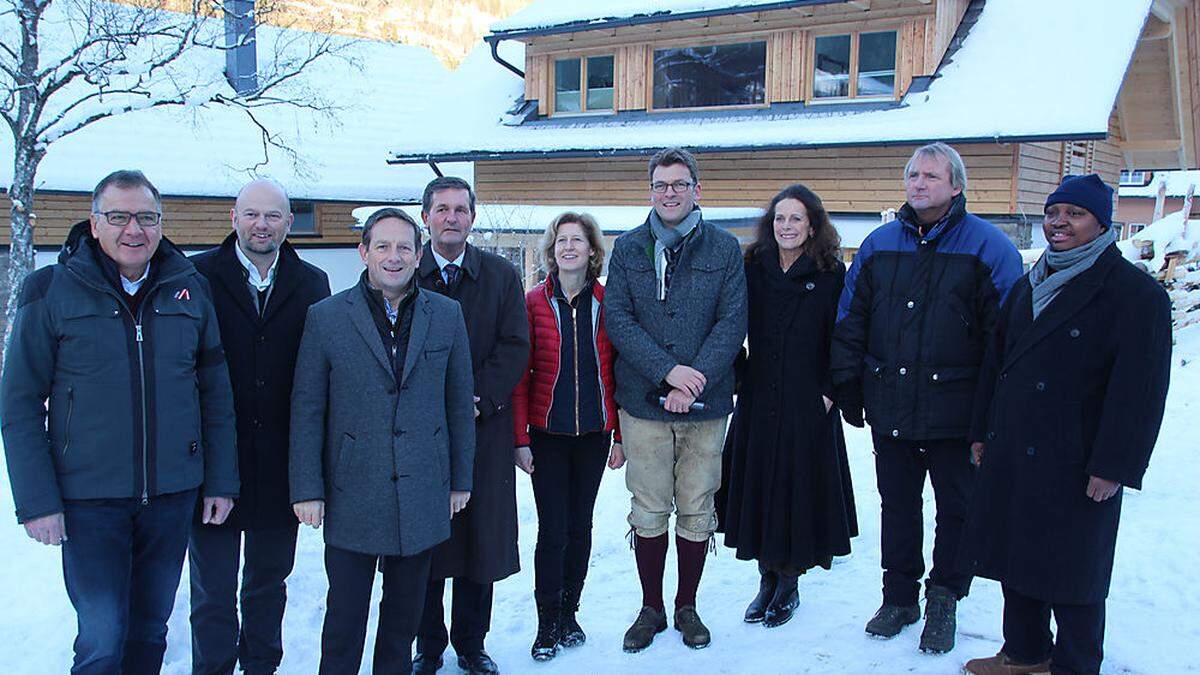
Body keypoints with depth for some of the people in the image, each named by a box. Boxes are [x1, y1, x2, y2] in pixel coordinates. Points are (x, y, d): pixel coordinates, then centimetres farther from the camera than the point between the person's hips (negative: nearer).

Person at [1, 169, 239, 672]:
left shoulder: (189, 290, 3)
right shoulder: (51, 292, -5)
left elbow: (216, 395, 7)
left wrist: (221, 482, 4)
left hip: (172, 494, 3)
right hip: (88, 498, -3)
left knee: (150, 629, 16)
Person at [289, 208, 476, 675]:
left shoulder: (446, 315, 4)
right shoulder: (325, 317, -2)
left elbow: (459, 403, 7)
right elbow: (306, 409, -2)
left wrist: (461, 479, 7)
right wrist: (307, 489, -5)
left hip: (423, 494, 2)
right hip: (353, 494, -2)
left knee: (406, 610, 15)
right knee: (345, 612, 7)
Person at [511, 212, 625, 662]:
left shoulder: (607, 303, 1)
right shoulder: (535, 302, -3)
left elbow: (617, 371, 4)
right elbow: (521, 375, -3)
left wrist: (620, 435, 2)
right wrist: (520, 438, -7)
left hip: (594, 433, 2)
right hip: (548, 434, -2)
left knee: (580, 526, 11)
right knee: (552, 530, -1)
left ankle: (568, 614, 27)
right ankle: (548, 624, 14)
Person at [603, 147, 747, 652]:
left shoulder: (725, 249, 4)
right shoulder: (628, 248, 5)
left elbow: (733, 322, -3)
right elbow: (617, 318, -2)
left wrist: (694, 380, -15)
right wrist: (667, 371, -15)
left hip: (705, 403, 0)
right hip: (643, 402, 0)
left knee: (696, 512, 9)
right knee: (648, 512, 7)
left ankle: (687, 606, 26)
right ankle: (651, 608, 24)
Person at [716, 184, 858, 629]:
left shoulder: (831, 274, -2)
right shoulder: (752, 270, 6)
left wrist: (830, 391, -10)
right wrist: (739, 375, 1)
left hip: (808, 405, -3)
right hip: (757, 401, 3)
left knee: (799, 486, 2)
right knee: (757, 485, 8)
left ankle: (789, 583, 18)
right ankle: (767, 579, 23)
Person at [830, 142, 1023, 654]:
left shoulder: (988, 247, -4)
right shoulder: (879, 245, 8)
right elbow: (850, 319, 12)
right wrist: (848, 385, 7)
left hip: (956, 409, -3)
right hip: (889, 407, 4)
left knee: (957, 507, 9)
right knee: (897, 504, 14)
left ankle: (944, 600, 27)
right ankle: (900, 596, 30)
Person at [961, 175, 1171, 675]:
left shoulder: (1135, 292, -9)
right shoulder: (1027, 287, 13)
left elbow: (1140, 389, -15)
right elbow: (995, 363, 18)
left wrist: (1114, 466, -18)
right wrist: (982, 431, 15)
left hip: (1075, 465, -7)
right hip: (1010, 455, 7)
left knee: (1071, 570, 4)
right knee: (1014, 556, 16)